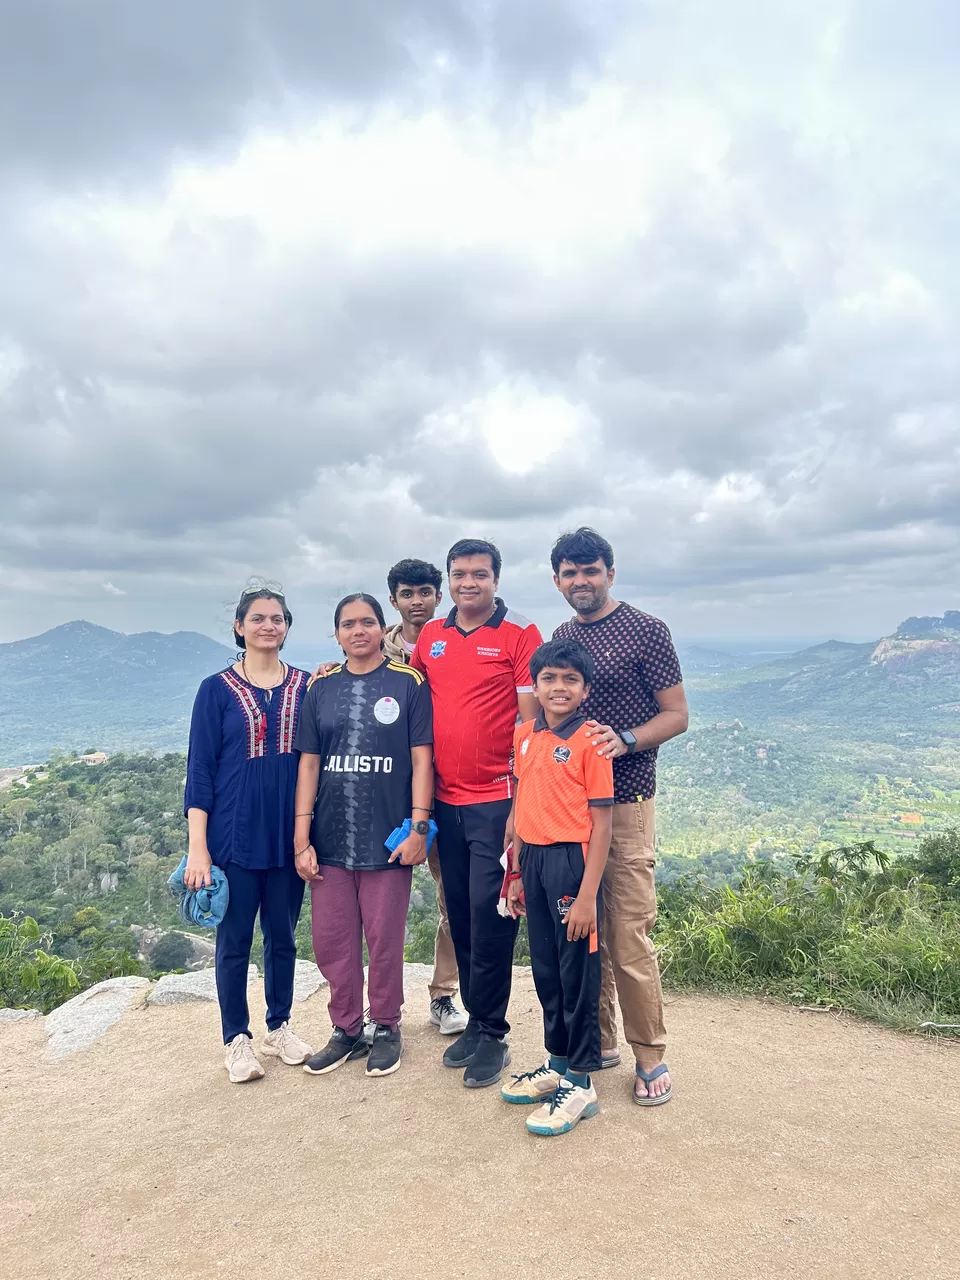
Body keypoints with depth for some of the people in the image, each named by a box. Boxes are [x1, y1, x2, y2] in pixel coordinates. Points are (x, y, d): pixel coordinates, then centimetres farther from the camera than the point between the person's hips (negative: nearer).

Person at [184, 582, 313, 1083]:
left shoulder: (305, 686, 4)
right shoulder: (217, 690, -2)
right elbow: (200, 770, -3)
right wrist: (197, 848, -8)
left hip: (288, 833, 2)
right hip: (235, 835, -2)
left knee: (282, 934, 13)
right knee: (234, 939, 8)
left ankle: (280, 1027, 31)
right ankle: (237, 1040, 25)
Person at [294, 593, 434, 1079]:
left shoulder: (407, 683, -2)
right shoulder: (320, 688, 7)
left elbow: (421, 759, -4)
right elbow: (309, 764, 6)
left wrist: (418, 827, -10)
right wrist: (301, 839, 2)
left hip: (387, 838, -3)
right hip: (330, 839, 3)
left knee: (385, 940, 8)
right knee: (331, 941, 10)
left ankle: (387, 1029, 28)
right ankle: (346, 1030, 30)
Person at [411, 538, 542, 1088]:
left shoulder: (520, 634, -7)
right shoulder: (430, 636, 9)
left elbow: (530, 720, -10)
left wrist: (522, 799, -13)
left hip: (496, 799, -5)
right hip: (446, 800, 5)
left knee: (490, 917, -2)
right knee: (460, 916, 13)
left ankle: (493, 1035, 15)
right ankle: (475, 1021, 29)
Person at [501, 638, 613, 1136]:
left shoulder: (589, 741, -11)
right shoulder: (524, 736, 6)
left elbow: (600, 823, -12)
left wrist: (587, 894, -15)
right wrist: (515, 872, 13)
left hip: (571, 859, -6)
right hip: (532, 857, 6)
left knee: (577, 972, 5)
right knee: (545, 968, 17)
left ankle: (580, 1085, 20)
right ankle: (557, 1065, 36)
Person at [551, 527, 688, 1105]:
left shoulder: (647, 631, -5)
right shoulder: (560, 638, 13)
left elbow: (676, 714, -6)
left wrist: (624, 740, -23)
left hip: (625, 800, -6)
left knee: (629, 937, -4)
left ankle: (650, 1055, 15)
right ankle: (598, 1040, 28)